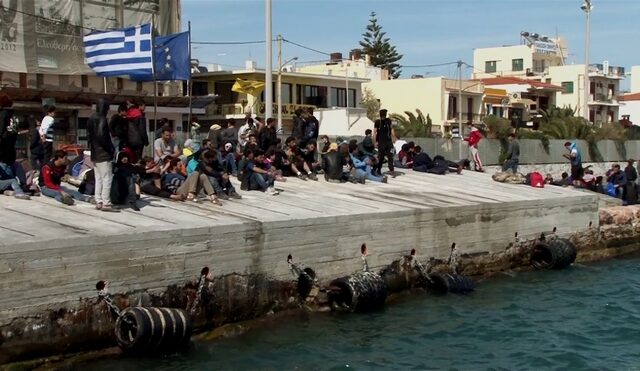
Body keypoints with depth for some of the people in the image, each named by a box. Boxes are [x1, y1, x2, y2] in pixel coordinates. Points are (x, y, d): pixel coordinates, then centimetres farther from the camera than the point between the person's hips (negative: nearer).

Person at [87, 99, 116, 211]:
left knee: (98, 179, 13)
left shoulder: (91, 119, 13)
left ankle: (99, 202, 14)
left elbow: (89, 134, 17)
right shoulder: (102, 119, -14)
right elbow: (101, 135, -24)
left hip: (94, 154, 9)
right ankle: (106, 203, -9)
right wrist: (111, 149, -16)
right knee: (107, 178, -6)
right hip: (104, 154, -9)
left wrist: (92, 147, 17)